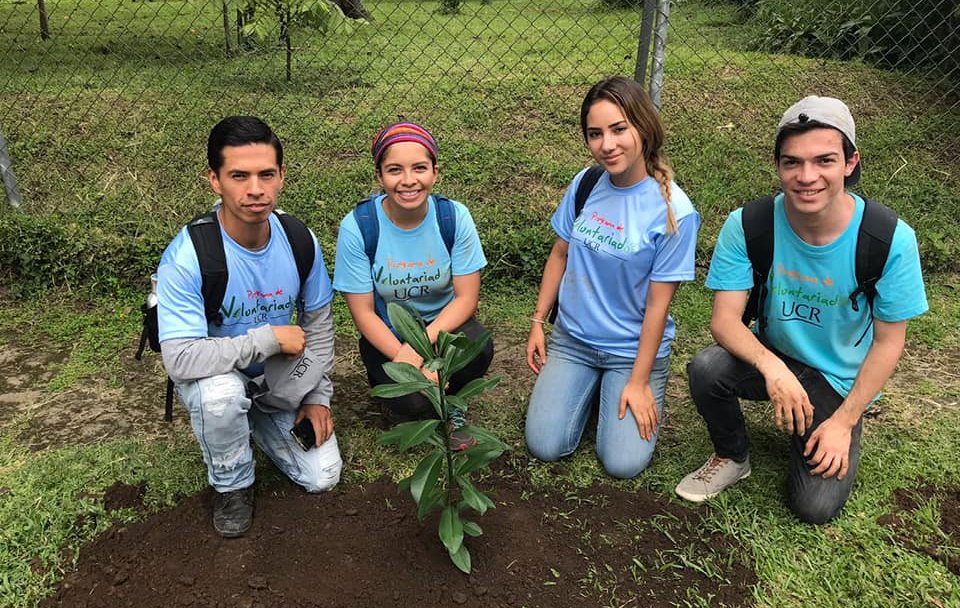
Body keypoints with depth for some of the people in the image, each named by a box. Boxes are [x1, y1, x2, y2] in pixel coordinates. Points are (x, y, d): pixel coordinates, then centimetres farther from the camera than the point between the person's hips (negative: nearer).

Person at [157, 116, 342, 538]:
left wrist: (318, 395, -1)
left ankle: (253, 418, 23)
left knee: (322, 477, -4)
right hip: (213, 376, -3)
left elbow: (317, 321, 0)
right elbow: (180, 359, -34)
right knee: (222, 392, -38)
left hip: (277, 379, 3)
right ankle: (232, 483, -5)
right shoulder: (185, 257, -29)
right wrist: (269, 338, -29)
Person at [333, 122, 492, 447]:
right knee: (413, 402, -27)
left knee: (478, 348, -31)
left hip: (442, 324, 2)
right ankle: (396, 399, 12)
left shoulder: (454, 216, -14)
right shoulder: (357, 226, -18)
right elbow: (363, 313, -13)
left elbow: (466, 297, -12)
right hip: (386, 335, -1)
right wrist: (405, 360, -25)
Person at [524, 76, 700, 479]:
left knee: (623, 462, -9)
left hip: (633, 348, -3)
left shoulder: (673, 211, -19)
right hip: (572, 338, 3)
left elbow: (657, 303, -15)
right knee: (544, 447, -5)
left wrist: (639, 381, -11)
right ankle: (591, 386, 22)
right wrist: (537, 322, 6)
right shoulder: (585, 184, -5)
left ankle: (621, 390, 20)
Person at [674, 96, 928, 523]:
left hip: (839, 380, 0)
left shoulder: (891, 240, -23)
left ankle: (834, 431, 24)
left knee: (815, 508, -10)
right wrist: (771, 367, -41)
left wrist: (844, 421, -13)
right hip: (770, 355, 1)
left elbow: (888, 340, -12)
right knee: (706, 369, -32)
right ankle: (732, 457, 0)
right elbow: (725, 318, -22)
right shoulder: (748, 225, -21)